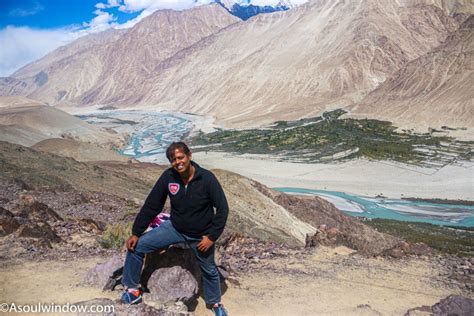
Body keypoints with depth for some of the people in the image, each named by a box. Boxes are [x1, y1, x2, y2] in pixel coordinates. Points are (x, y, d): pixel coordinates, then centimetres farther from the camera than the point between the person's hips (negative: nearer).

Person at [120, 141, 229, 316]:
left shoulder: (207, 178, -25)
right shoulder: (168, 177, -17)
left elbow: (222, 208, -17)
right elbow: (151, 205, -8)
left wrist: (212, 237, -18)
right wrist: (136, 233, -8)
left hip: (201, 236, -2)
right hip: (174, 228, 2)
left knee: (209, 270, 17)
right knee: (136, 246, -8)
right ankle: (133, 290, 12)